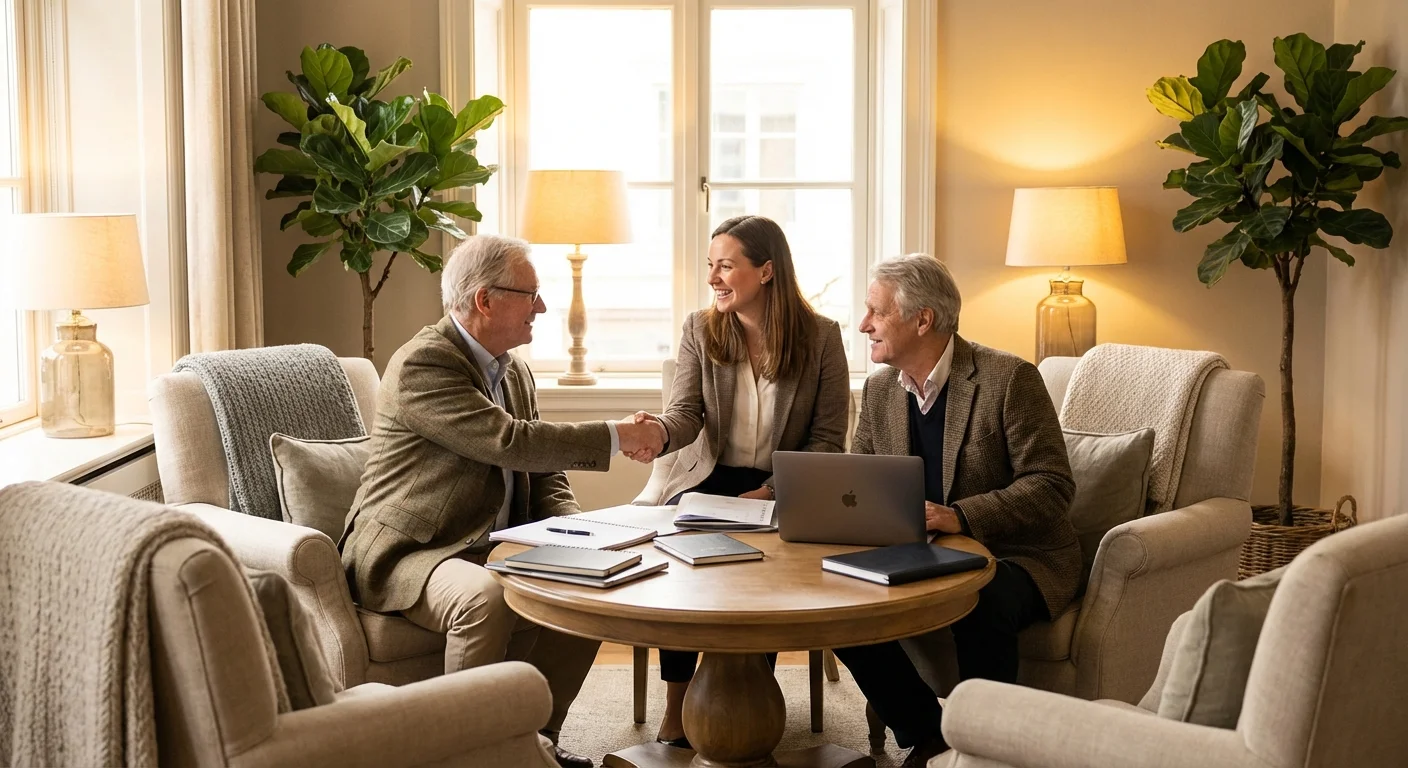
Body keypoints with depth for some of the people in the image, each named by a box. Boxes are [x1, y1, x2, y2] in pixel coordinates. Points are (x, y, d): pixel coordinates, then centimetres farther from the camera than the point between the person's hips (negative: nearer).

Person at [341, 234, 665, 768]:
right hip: (402, 553, -9)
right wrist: (616, 437, -19)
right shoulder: (422, 364, -17)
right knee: (485, 598, -36)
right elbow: (508, 442, -26)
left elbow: (542, 470, 16)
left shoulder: (516, 372, 12)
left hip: (486, 548, 9)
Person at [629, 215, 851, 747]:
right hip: (710, 478, 2)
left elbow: (827, 440, -3)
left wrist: (771, 491, -17)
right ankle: (676, 704, -17)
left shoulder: (821, 337, -3)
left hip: (781, 489, -1)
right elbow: (687, 414, -8)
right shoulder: (700, 330, 4)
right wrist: (660, 431, -33)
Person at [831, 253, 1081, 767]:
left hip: (1015, 555, -6)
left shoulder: (1008, 378, -15)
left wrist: (960, 516, -33)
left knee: (979, 606, -37)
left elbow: (1051, 487, -19)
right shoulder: (879, 388, 5)